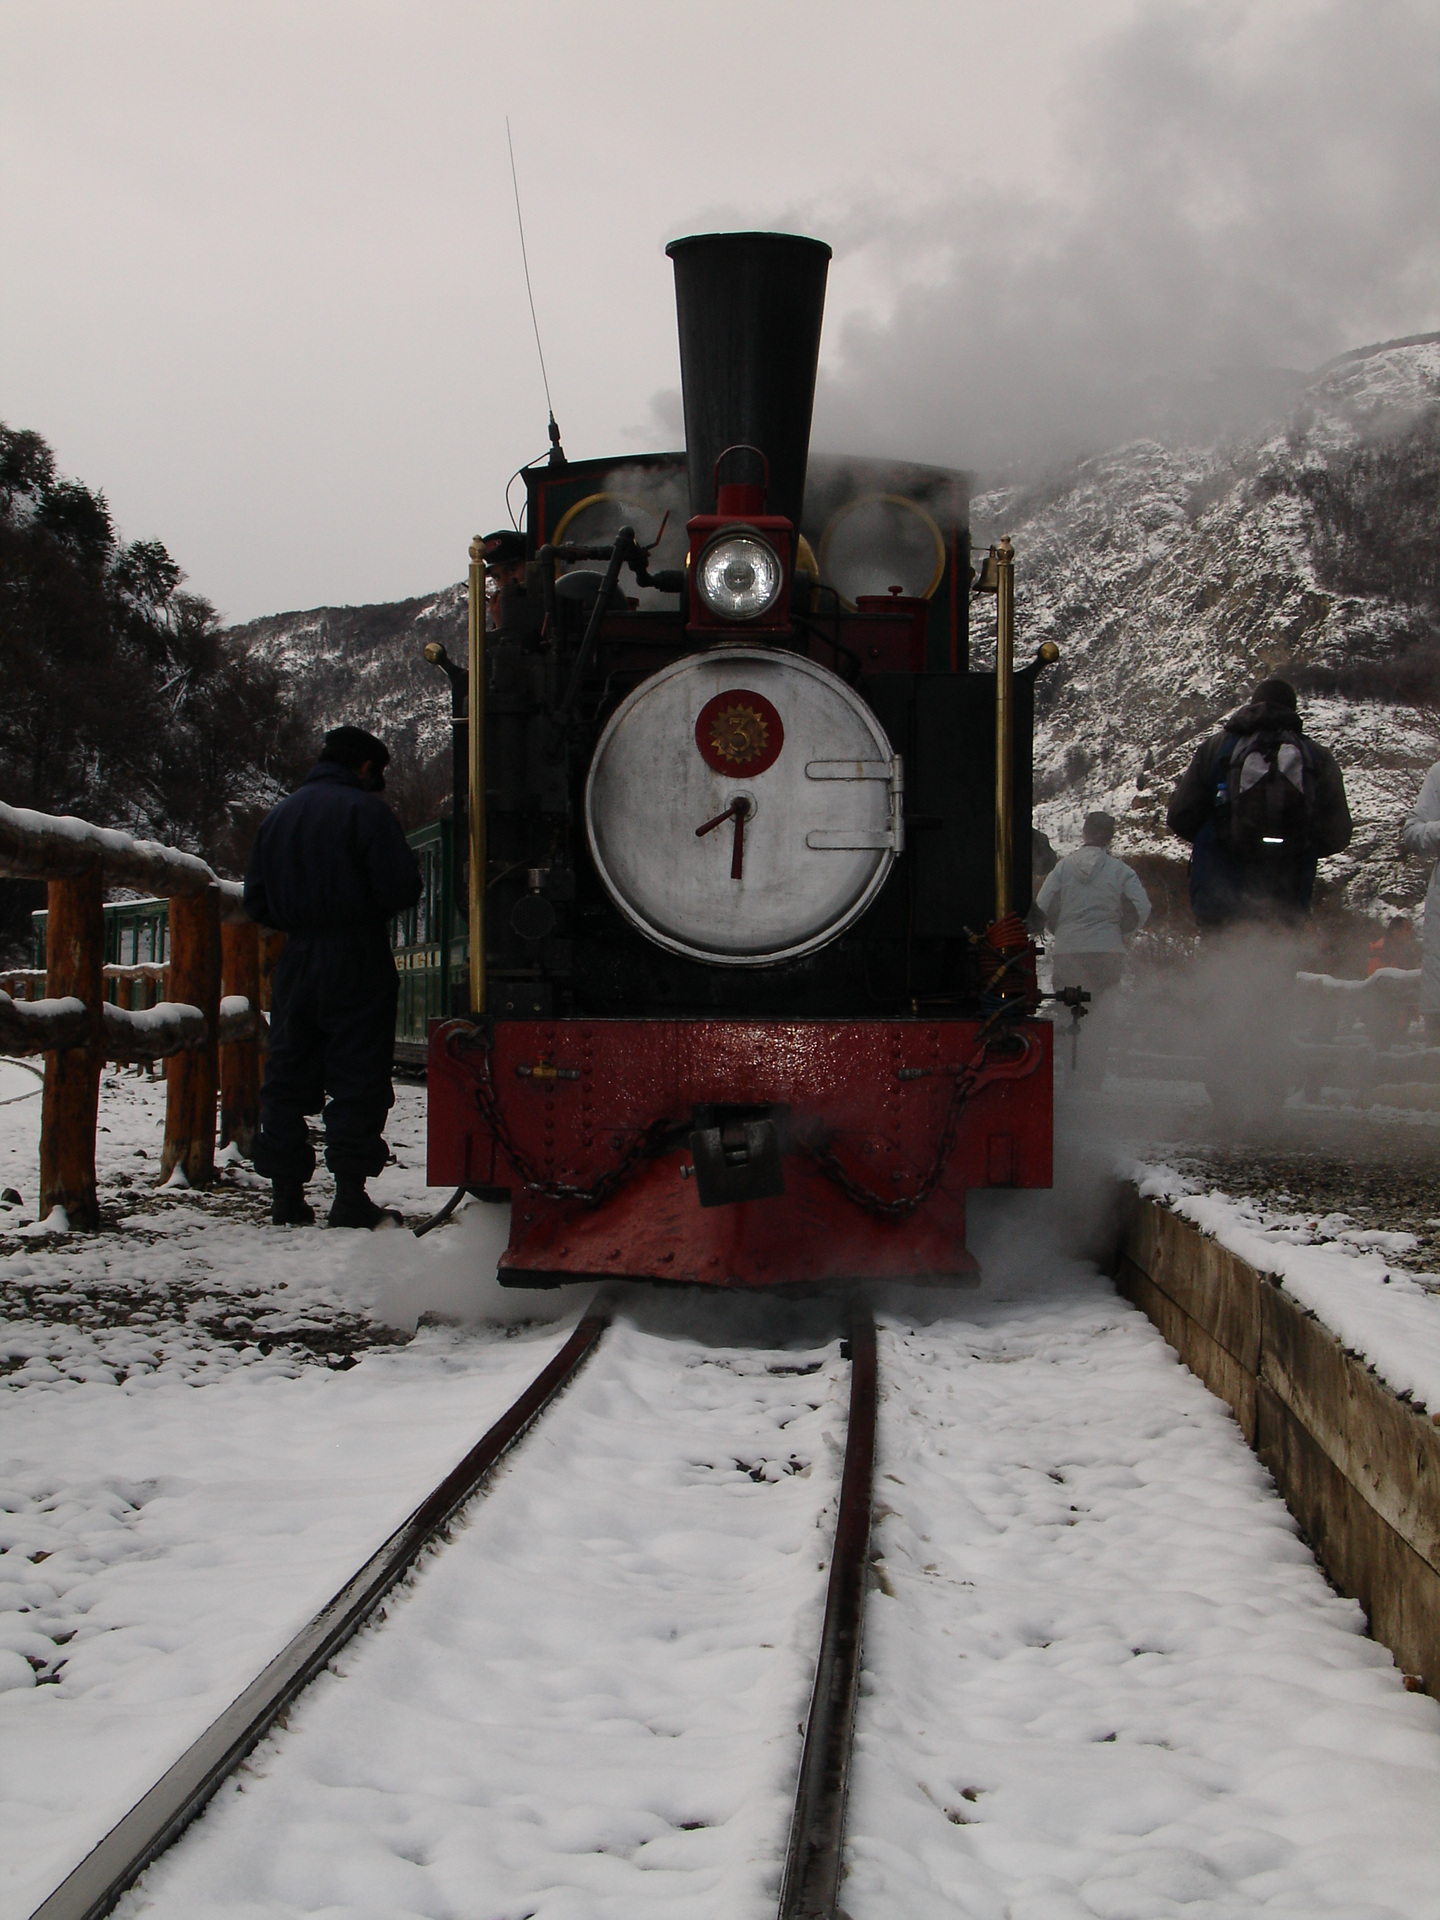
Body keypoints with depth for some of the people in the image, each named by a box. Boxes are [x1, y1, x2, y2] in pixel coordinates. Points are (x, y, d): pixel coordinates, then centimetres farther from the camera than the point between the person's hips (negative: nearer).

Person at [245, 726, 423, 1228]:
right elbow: (400, 889, -13)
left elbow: (256, 900, 13)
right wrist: (366, 908, 7)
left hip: (296, 960, 5)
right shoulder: (365, 810, -7)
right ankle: (350, 1194, -7)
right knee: (357, 1078, -3)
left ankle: (286, 1193, 8)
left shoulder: (278, 815, 12)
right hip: (357, 961, -5)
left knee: (287, 1078, 9)